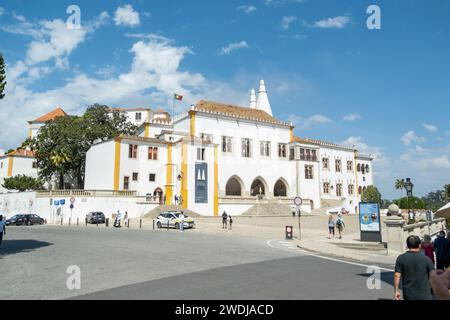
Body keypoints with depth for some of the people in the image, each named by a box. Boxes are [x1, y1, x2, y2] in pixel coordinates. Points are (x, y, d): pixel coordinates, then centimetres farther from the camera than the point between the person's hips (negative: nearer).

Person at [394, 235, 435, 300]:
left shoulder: (401, 258, -7)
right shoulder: (426, 259, -8)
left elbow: (397, 275, -8)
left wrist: (396, 291, 0)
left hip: (408, 295, 1)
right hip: (424, 296, -1)